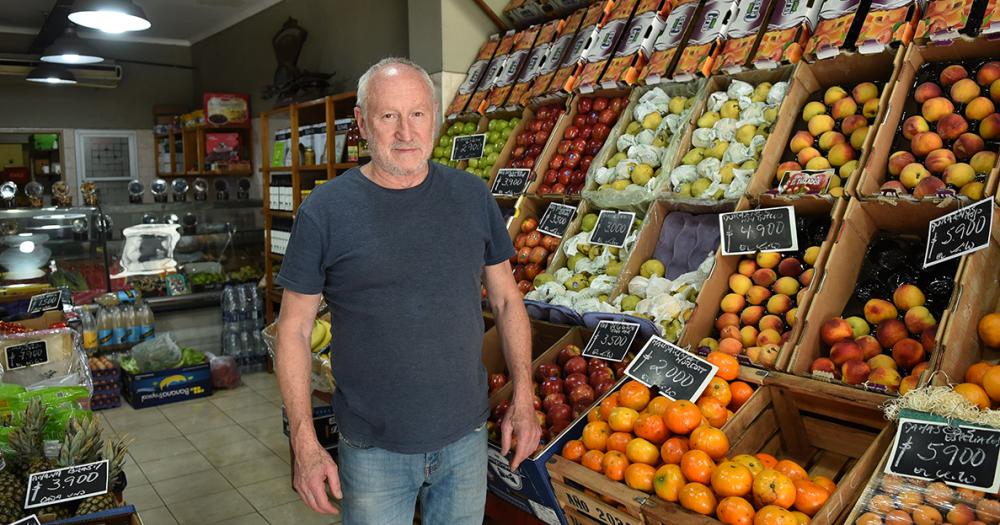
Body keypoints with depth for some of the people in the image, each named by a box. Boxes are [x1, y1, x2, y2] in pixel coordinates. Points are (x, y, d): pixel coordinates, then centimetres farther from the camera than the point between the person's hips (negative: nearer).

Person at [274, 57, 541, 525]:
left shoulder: (473, 196, -2)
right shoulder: (325, 210, -10)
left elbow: (506, 299, 5)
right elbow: (294, 328, -6)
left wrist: (523, 400, 2)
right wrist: (304, 444, -9)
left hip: (466, 436, 3)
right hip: (373, 450, -2)